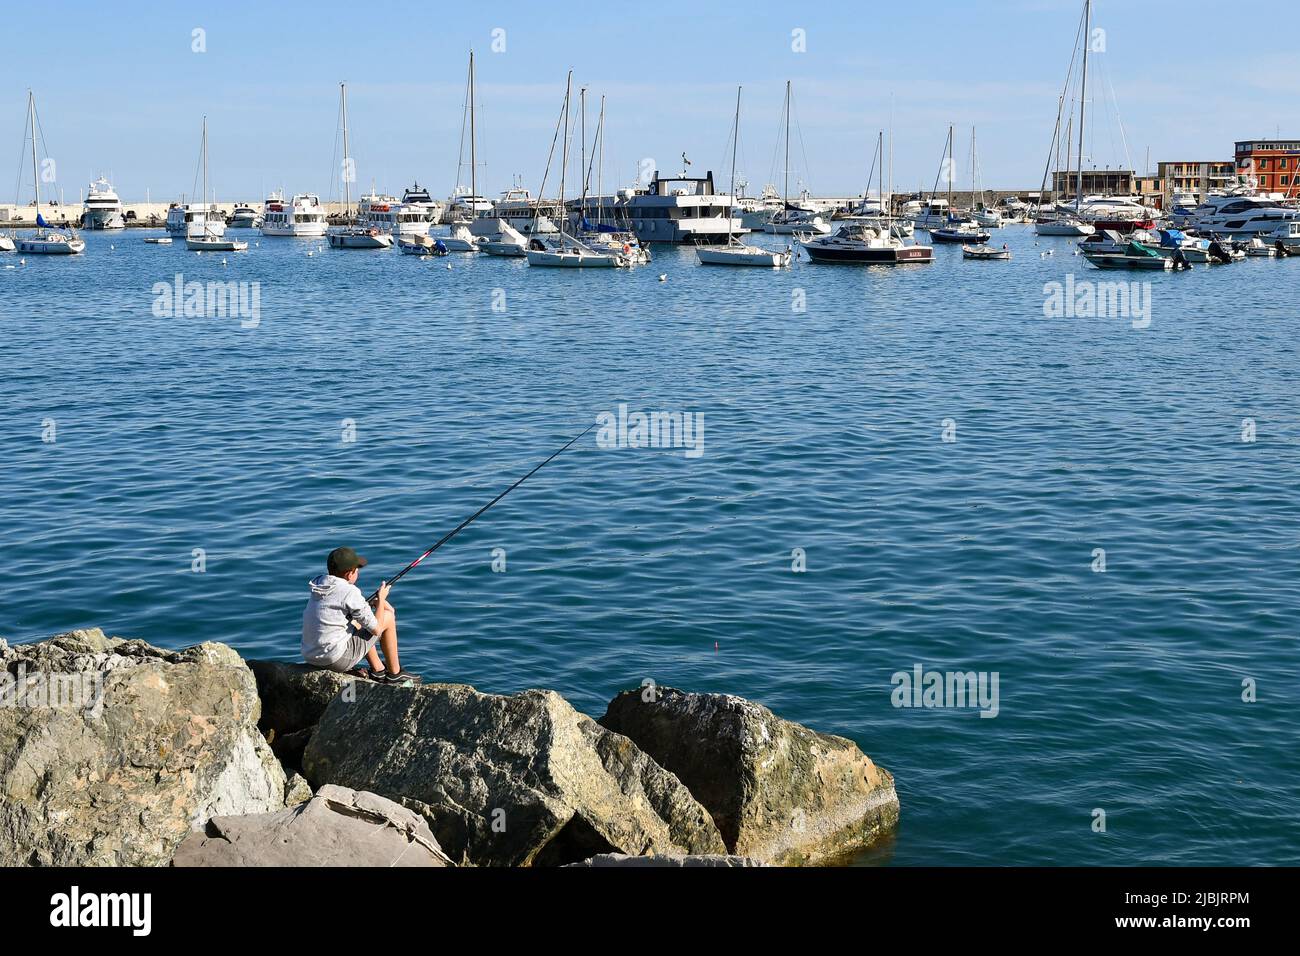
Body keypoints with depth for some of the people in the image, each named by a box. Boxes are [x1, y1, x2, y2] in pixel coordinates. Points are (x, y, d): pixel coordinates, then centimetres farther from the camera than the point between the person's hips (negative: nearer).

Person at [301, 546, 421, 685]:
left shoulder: (320, 584, 7)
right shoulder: (349, 591, -16)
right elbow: (376, 629, -10)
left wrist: (376, 602, 17)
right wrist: (381, 599, 4)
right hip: (337, 660, -8)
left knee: (357, 621, 32)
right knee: (388, 618, 6)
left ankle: (378, 671, 34)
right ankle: (395, 674, 20)